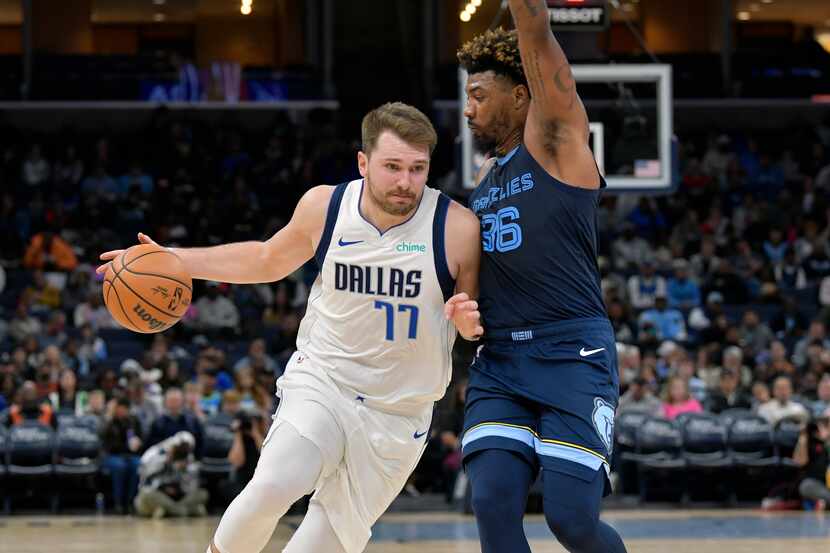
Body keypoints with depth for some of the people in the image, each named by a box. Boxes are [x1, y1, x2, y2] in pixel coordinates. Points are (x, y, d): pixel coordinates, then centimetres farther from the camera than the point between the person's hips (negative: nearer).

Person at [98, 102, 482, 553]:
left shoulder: (457, 228, -14)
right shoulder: (323, 207, -6)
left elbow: (479, 318, 1)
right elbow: (267, 260, 14)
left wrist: (468, 321, -23)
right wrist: (171, 260, 10)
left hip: (397, 416, 0)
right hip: (321, 381, 0)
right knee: (273, 486, -28)